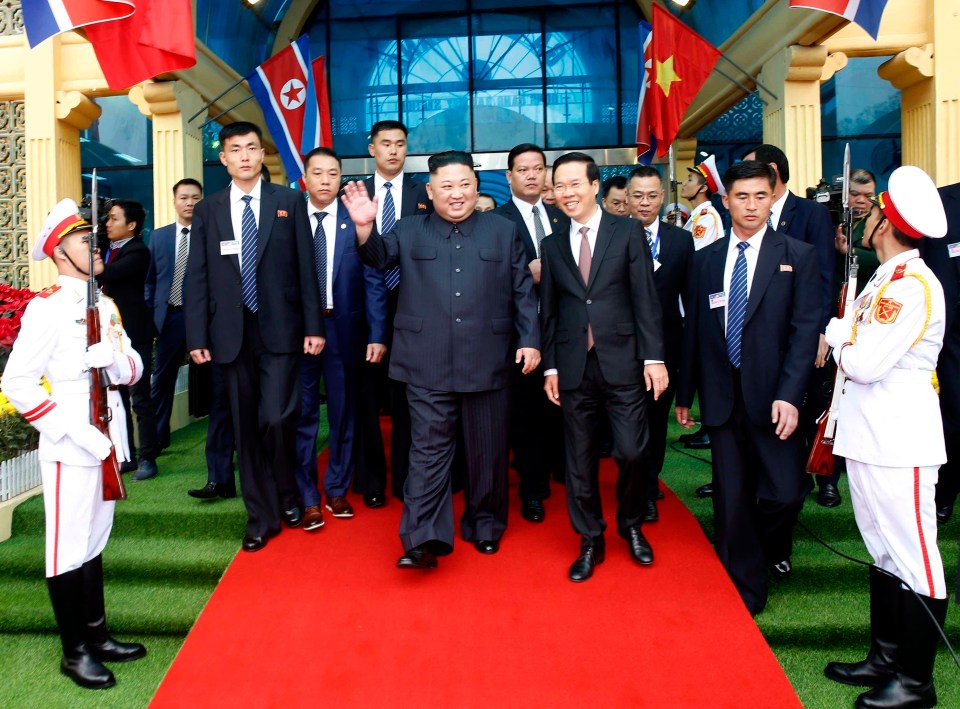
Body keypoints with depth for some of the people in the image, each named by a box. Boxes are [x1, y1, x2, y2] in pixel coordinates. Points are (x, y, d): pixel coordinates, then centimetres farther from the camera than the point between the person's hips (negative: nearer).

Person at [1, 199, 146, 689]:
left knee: (95, 541, 17)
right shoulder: (47, 308, -11)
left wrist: (114, 357, -14)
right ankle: (74, 652, 17)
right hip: (69, 448, -7)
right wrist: (71, 431, -20)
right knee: (69, 548, 4)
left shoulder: (106, 306, 11)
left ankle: (97, 635, 29)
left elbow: (133, 371, 9)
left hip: (108, 441, 7)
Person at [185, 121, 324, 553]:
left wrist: (314, 326, -5)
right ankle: (261, 517, 20)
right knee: (246, 428, 7)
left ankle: (287, 495, 19)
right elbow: (197, 279, 6)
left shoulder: (290, 201, 4)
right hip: (232, 334, 2)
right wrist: (197, 337, -1)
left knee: (277, 418, -11)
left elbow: (306, 269, 1)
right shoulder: (207, 210, 9)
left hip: (280, 330, -2)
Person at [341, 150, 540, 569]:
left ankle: (485, 526, 28)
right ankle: (423, 540, 1)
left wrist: (529, 340, 0)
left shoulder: (503, 231, 10)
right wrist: (365, 228, -22)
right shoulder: (409, 231, 11)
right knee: (428, 450, -1)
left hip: (488, 362, 1)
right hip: (428, 364, -1)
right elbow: (378, 256, -2)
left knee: (487, 450, 11)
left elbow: (523, 292, 8)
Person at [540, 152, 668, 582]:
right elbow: (548, 311, 11)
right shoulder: (552, 246, 10)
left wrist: (654, 357, -7)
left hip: (622, 361, -2)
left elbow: (645, 298, -2)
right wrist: (550, 366, 7)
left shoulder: (628, 232, 2)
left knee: (630, 452, -3)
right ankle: (590, 541, 24)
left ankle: (632, 527, 25)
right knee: (580, 458, 8)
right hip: (573, 366, 3)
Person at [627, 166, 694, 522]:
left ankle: (648, 482, 32)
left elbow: (691, 296, 4)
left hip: (666, 345, 2)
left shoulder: (681, 240, 3)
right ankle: (646, 492, 20)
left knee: (657, 419, 13)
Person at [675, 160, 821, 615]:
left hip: (772, 395, -2)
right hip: (721, 397, 2)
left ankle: (769, 551, 31)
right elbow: (693, 331, 10)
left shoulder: (798, 256, 1)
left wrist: (789, 395, -16)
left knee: (785, 492, -4)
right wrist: (684, 394, 10)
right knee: (731, 496, 7)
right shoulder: (705, 259, 9)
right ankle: (746, 587, 24)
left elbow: (806, 329, -6)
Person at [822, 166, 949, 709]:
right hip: (869, 435, 10)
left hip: (900, 440, -10)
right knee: (884, 550, 17)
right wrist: (847, 338, -1)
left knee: (913, 558, 2)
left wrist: (838, 334, -4)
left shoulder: (913, 283, -17)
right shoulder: (885, 279, 13)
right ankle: (886, 658, 31)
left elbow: (864, 363, -20)